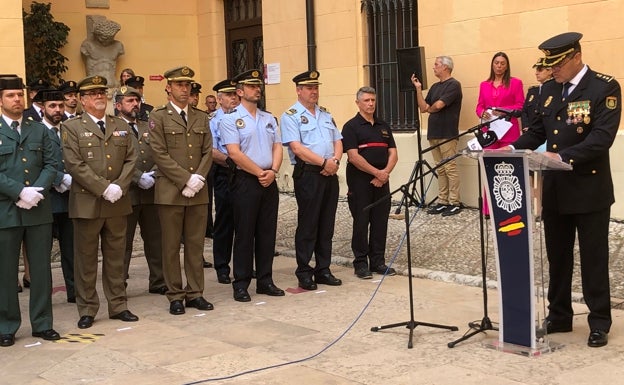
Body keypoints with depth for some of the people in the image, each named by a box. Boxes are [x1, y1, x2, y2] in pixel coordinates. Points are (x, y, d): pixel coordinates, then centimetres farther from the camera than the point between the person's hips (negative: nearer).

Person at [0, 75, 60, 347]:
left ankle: (42, 323, 17)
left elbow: (50, 165, 6)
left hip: (39, 210, 3)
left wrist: (37, 191, -11)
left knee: (42, 270, 7)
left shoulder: (39, 130, 12)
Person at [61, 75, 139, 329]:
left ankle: (118, 306, 18)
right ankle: (87, 310, 12)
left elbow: (131, 159, 7)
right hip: (87, 203, -4)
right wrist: (104, 189, -17)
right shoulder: (71, 127, 0)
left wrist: (119, 186, -9)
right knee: (86, 259, 3)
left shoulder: (121, 126, 14)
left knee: (115, 257, 10)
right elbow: (75, 165, -11)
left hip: (118, 203, 4)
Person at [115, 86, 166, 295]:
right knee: (123, 242, 2)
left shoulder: (148, 127, 16)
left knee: (155, 239, 10)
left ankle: (158, 282, 19)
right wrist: (139, 178, -18)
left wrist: (152, 175, -8)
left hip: (151, 192, 5)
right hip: (126, 193, -5)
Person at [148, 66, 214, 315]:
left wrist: (198, 178, -8)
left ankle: (195, 293, 15)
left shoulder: (201, 118, 14)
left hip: (198, 191, 4)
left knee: (196, 245, 7)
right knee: (171, 246, 1)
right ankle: (175, 296, 9)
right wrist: (186, 180, -14)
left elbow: (208, 152, 9)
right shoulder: (158, 117, 0)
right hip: (170, 191, -4)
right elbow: (160, 154, -8)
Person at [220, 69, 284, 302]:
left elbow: (277, 147, 10)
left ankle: (265, 281, 17)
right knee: (244, 234, -1)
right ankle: (241, 285, 6)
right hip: (246, 181, -5)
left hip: (269, 182, 6)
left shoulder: (269, 119, 15)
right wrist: (259, 173, -14)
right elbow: (234, 153, -13)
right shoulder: (231, 120, -4)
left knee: (267, 232, 8)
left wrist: (273, 171, -8)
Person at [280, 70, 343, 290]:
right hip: (308, 174, -6)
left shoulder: (325, 114, 18)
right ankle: (304, 273, 7)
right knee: (307, 225, -1)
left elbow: (338, 141, 15)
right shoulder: (290, 116, -4)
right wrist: (324, 162, -16)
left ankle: (323, 270, 17)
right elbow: (297, 148, -15)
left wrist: (335, 160, -5)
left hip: (330, 174, 6)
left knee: (327, 224, 9)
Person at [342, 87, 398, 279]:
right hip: (360, 180, -5)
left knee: (380, 222, 7)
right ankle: (361, 262, 8)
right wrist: (376, 172, -15)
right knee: (361, 222, 0)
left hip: (381, 181, 5)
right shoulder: (351, 126, -4)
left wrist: (385, 173, -9)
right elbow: (353, 156, -13)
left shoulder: (383, 126, 15)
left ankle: (378, 261, 16)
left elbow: (393, 153, 9)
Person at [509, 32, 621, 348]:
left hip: (589, 188, -6)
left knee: (593, 259, 3)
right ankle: (559, 316, 26)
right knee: (557, 256, 14)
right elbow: (537, 131, 11)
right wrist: (513, 149, -7)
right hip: (554, 188, 6)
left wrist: (563, 156, -31)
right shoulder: (549, 90, 9)